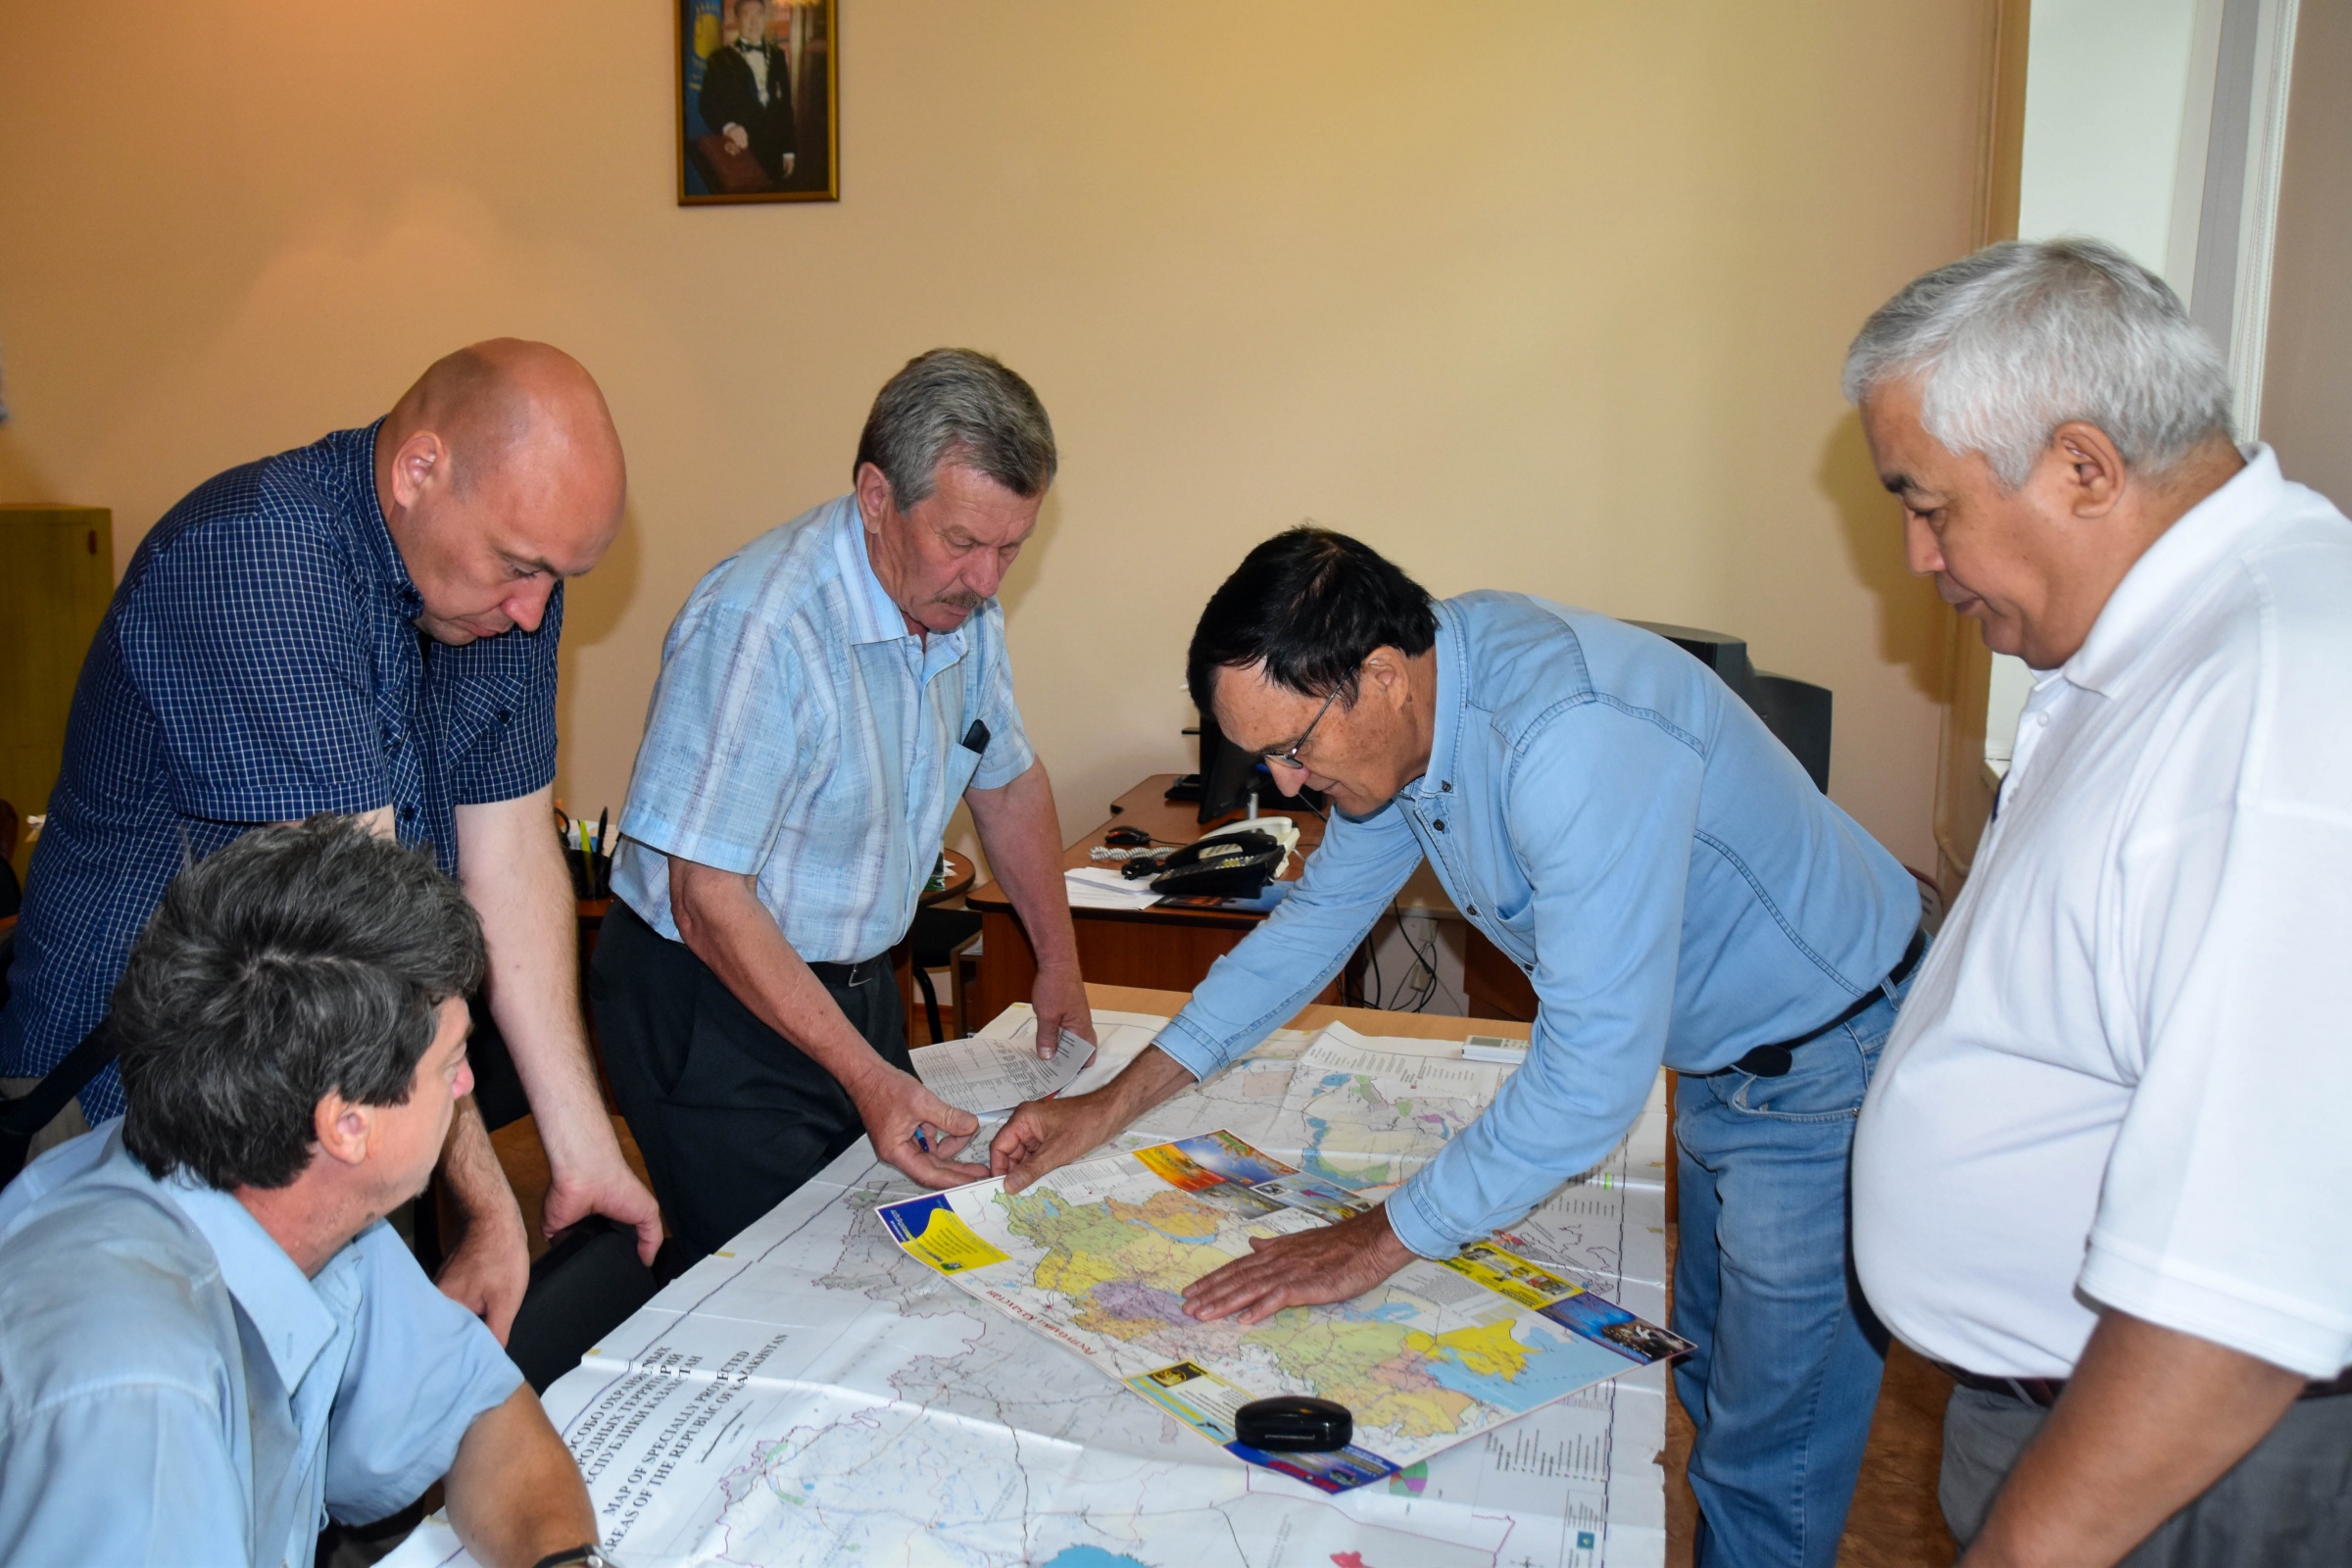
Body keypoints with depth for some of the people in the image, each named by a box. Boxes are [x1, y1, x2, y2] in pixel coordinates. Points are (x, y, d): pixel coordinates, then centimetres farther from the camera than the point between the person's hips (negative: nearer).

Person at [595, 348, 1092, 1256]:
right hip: (713, 1006, -7)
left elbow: (1008, 781, 15)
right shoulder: (758, 624, -27)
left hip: (860, 982, 7)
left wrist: (1059, 963, 17)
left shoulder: (964, 608, -2)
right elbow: (710, 902, -26)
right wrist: (866, 1075, -28)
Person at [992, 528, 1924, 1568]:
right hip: (1719, 1059, 8)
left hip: (1830, 1066, -8)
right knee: (1709, 1396, 22)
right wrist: (1113, 1105, 3)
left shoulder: (1578, 739, -37)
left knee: (1769, 1463, 4)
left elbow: (1592, 1074, -35)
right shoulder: (1402, 711, -9)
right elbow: (1317, 919, 5)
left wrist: (1381, 1240, -23)